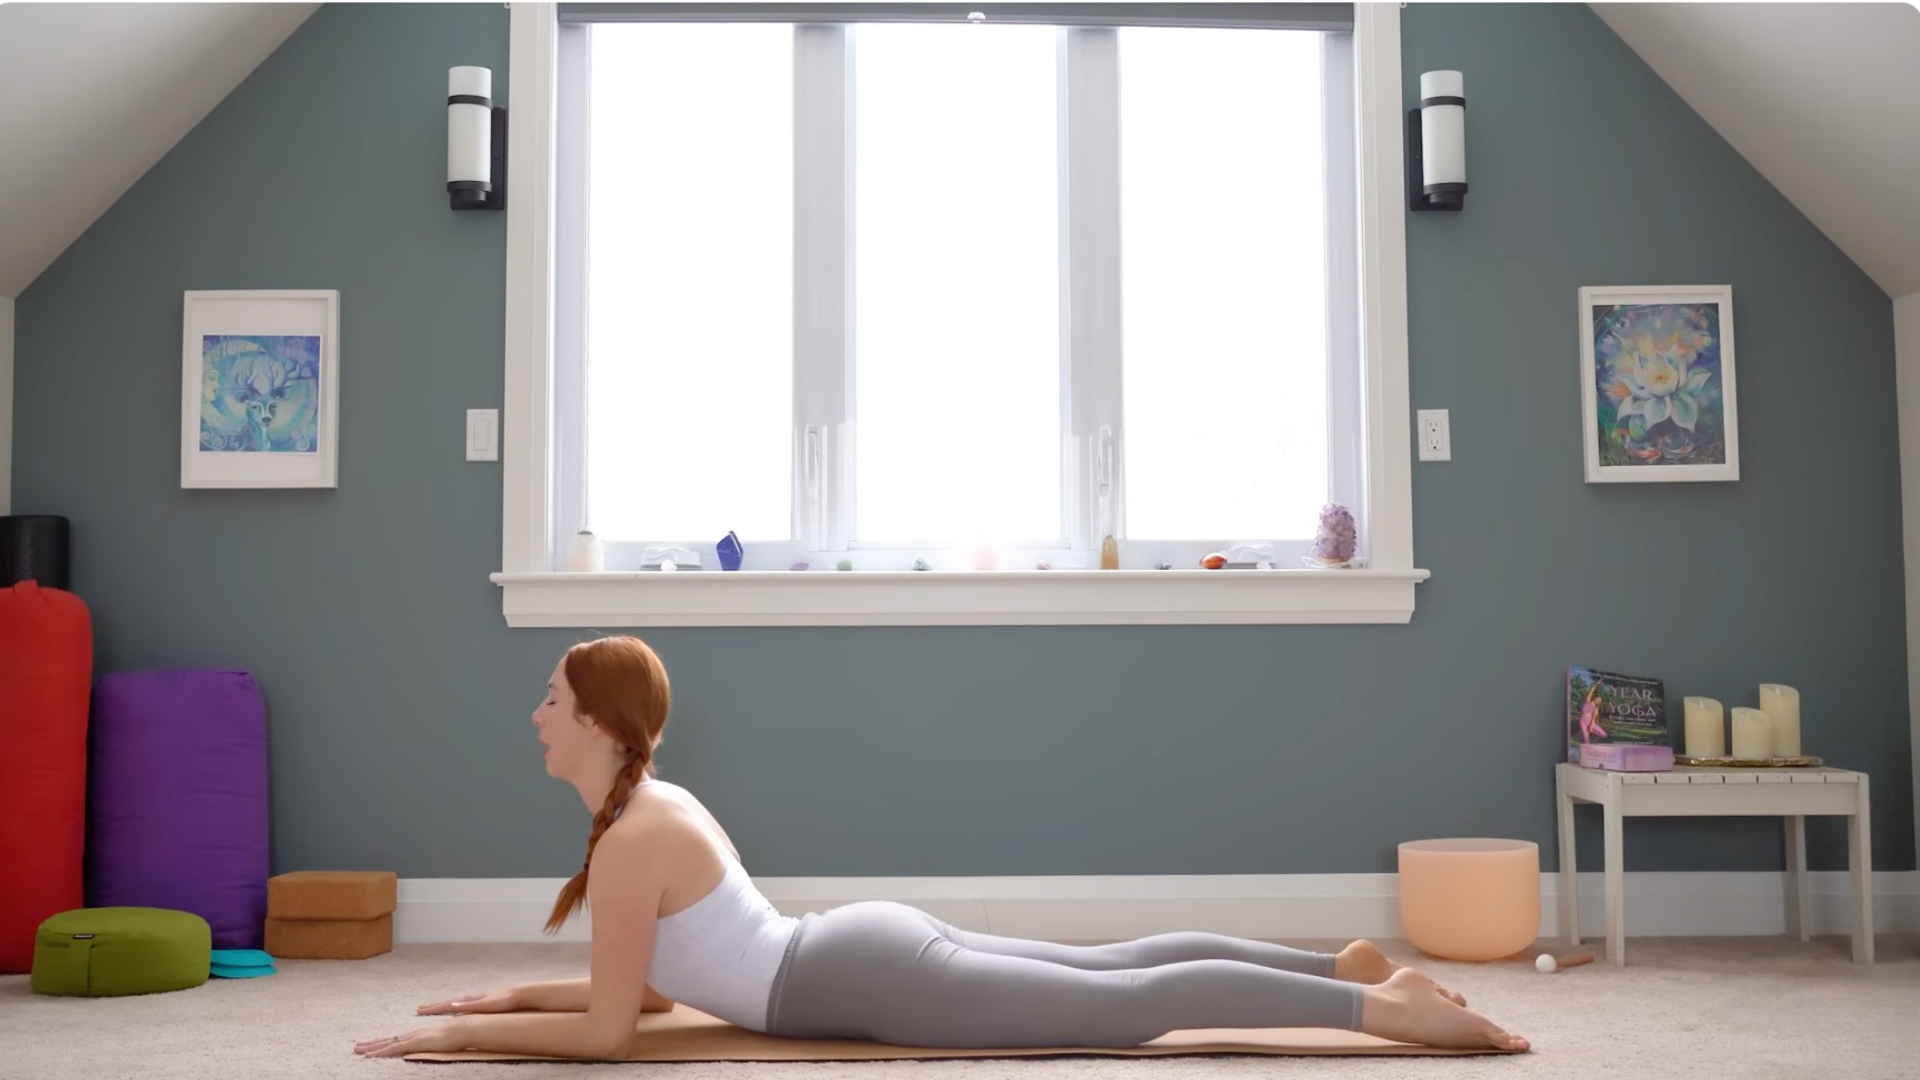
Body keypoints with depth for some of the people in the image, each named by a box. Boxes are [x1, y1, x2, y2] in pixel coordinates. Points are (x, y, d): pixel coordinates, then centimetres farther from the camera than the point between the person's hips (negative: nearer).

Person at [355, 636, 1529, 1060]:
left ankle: (1380, 1006, -8)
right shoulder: (661, 801, 14)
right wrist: (515, 996, 22)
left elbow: (608, 1030, -14)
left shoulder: (627, 840, -14)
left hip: (878, 982, -9)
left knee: (1136, 1005, -9)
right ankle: (1352, 964, 15)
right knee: (1125, 968, 13)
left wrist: (457, 1033, -6)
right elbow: (652, 985, 23)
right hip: (879, 948, 9)